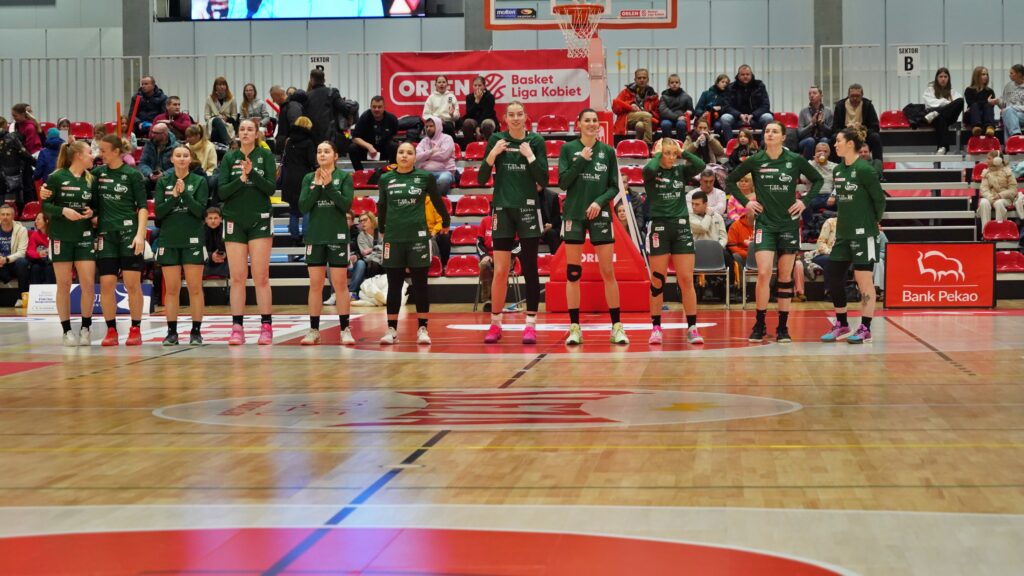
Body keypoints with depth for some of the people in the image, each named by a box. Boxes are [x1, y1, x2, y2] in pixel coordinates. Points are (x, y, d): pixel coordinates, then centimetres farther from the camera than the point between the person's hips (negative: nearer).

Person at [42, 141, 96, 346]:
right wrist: (63, 210, -21)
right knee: (63, 285, 2)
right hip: (61, 237, -3)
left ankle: (86, 329, 9)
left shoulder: (90, 179, 5)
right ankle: (67, 331, 11)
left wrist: (92, 211, -7)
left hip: (84, 237, 3)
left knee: (88, 284, -4)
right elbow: (45, 206, -5)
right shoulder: (56, 178, -6)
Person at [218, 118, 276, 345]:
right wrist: (240, 180, -18)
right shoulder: (229, 158, 6)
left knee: (261, 277, -4)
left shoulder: (265, 155, 2)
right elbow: (221, 190, -2)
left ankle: (266, 327, 0)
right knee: (237, 277, 0)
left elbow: (271, 188, -7)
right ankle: (237, 328, 3)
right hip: (235, 221, 2)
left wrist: (252, 173, -21)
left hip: (259, 221, -1)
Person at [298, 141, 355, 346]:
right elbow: (303, 207, -2)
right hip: (315, 236, 2)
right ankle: (314, 331, 7)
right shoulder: (309, 178, 7)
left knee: (340, 284, -2)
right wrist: (316, 186, -12)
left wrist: (329, 185, -17)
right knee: (315, 285, 3)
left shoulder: (345, 177, 0)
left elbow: (347, 204, -10)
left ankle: (345, 330, 2)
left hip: (337, 236, -2)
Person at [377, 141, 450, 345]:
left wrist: (446, 222, 22)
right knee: (394, 285, 4)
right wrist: (382, 229, 27)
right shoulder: (386, 179, 5)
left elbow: (437, 201, 12)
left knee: (420, 284, 2)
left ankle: (422, 329, 7)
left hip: (418, 237, -1)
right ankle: (392, 330, 8)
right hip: (393, 238, 1)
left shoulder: (425, 177, 1)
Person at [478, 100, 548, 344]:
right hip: (503, 209, 0)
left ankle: (531, 325, 6)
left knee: (530, 268, 1)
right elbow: (481, 179, 1)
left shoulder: (536, 141, 0)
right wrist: (492, 154, -12)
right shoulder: (496, 139, 2)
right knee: (500, 270, -2)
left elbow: (544, 180, -3)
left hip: (528, 209, 0)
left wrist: (530, 156, -13)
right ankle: (495, 324, 9)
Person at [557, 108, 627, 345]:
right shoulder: (568, 149, 2)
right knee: (573, 273, 0)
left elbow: (614, 186, 5)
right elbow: (562, 182, -5)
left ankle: (617, 326, 4)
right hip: (574, 214, -1)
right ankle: (574, 328, 5)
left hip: (600, 215, 1)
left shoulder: (608, 151, 5)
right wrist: (581, 161, -13)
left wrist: (600, 201, -12)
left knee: (608, 272, -1)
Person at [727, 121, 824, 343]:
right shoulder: (755, 161, -1)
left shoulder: (796, 160, -1)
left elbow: (818, 179, 11)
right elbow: (730, 180, 10)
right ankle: (759, 325, -2)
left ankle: (783, 327, 11)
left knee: (785, 277, 5)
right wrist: (745, 202, 1)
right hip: (765, 223, -1)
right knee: (764, 274, -12)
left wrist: (805, 201, 1)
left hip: (789, 223, 1)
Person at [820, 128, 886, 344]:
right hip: (842, 234, 8)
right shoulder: (838, 170, 10)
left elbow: (880, 199, -8)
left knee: (864, 281, -2)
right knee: (834, 278, 8)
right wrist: (843, 220, 10)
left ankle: (865, 329, 4)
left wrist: (874, 221, 4)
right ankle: (841, 324, 20)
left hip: (863, 234, -8)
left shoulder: (864, 170, -12)